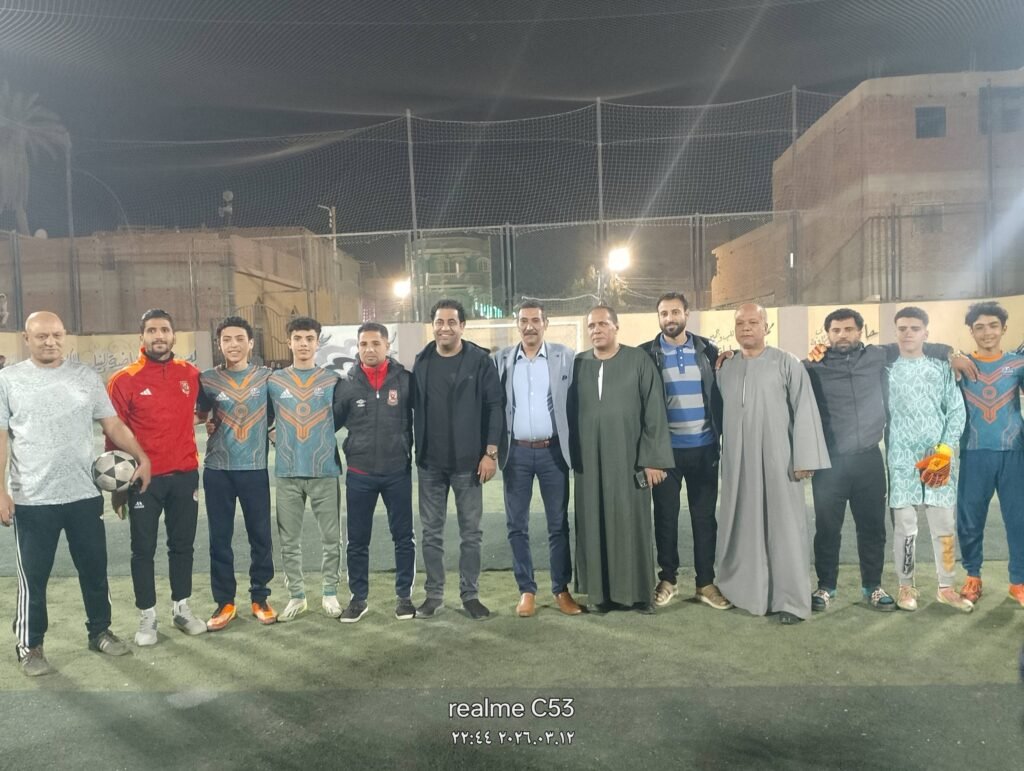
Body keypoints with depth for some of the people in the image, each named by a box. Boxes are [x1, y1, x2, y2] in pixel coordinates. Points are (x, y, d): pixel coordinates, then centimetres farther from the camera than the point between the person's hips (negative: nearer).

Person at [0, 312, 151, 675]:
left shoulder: (86, 377, 4)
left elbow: (113, 424, 5)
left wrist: (142, 457, -9)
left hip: (84, 495, 2)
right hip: (32, 500, -2)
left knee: (95, 569, 13)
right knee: (33, 577, 9)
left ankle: (100, 631, 30)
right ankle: (30, 646, 25)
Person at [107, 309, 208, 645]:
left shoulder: (191, 374, 2)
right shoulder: (123, 381, -7)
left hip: (185, 475, 3)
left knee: (182, 545, 12)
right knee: (143, 549, 7)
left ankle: (182, 608, 25)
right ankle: (147, 616, 19)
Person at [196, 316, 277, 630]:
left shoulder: (266, 377, 2)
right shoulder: (207, 379, 2)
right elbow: (199, 415, 16)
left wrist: (265, 431, 0)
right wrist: (210, 425, 0)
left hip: (256, 468, 0)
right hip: (218, 469, 0)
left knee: (260, 535, 5)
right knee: (220, 538, 6)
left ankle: (260, 598, 20)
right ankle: (225, 601, 19)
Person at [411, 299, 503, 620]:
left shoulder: (480, 360, -5)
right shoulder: (421, 362, 5)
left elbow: (494, 407, -7)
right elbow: (413, 407, 8)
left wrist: (490, 452, -11)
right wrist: (415, 450, 4)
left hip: (468, 461, -3)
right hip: (430, 462, 3)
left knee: (470, 533, 8)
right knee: (431, 532, 10)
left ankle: (470, 594, 21)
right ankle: (433, 594, 22)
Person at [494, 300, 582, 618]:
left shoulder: (565, 356, 0)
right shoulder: (501, 359, 3)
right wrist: (492, 449, -3)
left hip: (553, 450, -1)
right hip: (516, 452, 1)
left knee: (559, 524, 7)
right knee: (516, 525, 7)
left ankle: (562, 589, 21)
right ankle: (526, 590, 20)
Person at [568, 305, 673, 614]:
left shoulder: (639, 360, -3)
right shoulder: (578, 364, 5)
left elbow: (654, 411, -5)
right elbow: (570, 411, 8)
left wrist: (653, 458, -9)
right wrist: (573, 455, 4)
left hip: (628, 456, -2)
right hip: (589, 459, 3)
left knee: (631, 523, 4)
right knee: (595, 525, 7)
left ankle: (638, 591, 16)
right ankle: (602, 591, 17)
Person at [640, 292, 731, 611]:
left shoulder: (707, 350, 4)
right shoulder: (647, 354, -1)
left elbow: (719, 395, 7)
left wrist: (723, 438, 1)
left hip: (703, 448, 1)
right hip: (665, 449, -1)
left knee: (705, 516, 7)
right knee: (665, 516, 8)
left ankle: (706, 583, 19)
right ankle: (667, 579, 23)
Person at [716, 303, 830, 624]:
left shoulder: (787, 363, -2)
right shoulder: (725, 368, 10)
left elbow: (805, 411, -6)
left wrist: (805, 459, -11)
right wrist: (717, 455, 7)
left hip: (777, 460, -4)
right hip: (738, 462, 4)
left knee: (783, 526, 2)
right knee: (743, 526, 10)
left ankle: (790, 599, 11)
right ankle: (746, 589, 23)